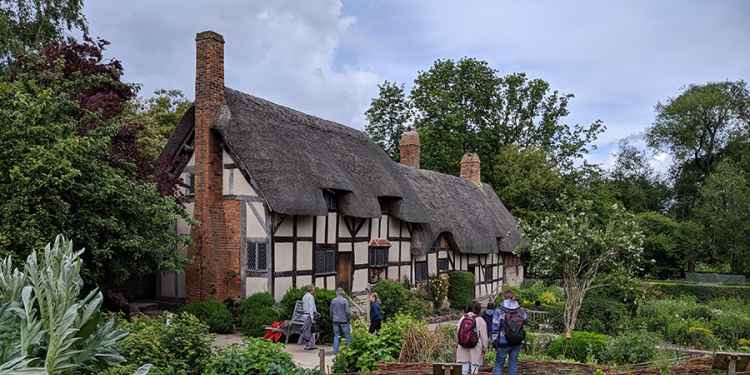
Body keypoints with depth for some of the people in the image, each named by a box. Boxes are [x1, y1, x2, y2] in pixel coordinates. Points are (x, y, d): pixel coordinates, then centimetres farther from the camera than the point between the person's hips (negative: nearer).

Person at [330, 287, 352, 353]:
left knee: (336, 336, 9)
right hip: (344, 320, -4)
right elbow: (347, 311, -10)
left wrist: (332, 319, 21)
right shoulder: (345, 300, -9)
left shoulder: (333, 301, 4)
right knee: (347, 335, 4)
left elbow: (331, 311, 10)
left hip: (335, 321, 4)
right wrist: (349, 318, 3)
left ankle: (335, 350, 6)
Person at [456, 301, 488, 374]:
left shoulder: (462, 319, 4)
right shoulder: (481, 321, -8)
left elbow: (458, 334, 6)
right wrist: (484, 349, 7)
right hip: (475, 351, -3)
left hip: (463, 350, 4)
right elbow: (484, 337, -4)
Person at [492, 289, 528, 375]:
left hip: (503, 342, -3)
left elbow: (495, 328, -9)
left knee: (499, 364, 9)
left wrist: (494, 341, 0)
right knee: (513, 363, 13)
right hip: (517, 342, 3)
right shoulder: (521, 310, -3)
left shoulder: (499, 311, -12)